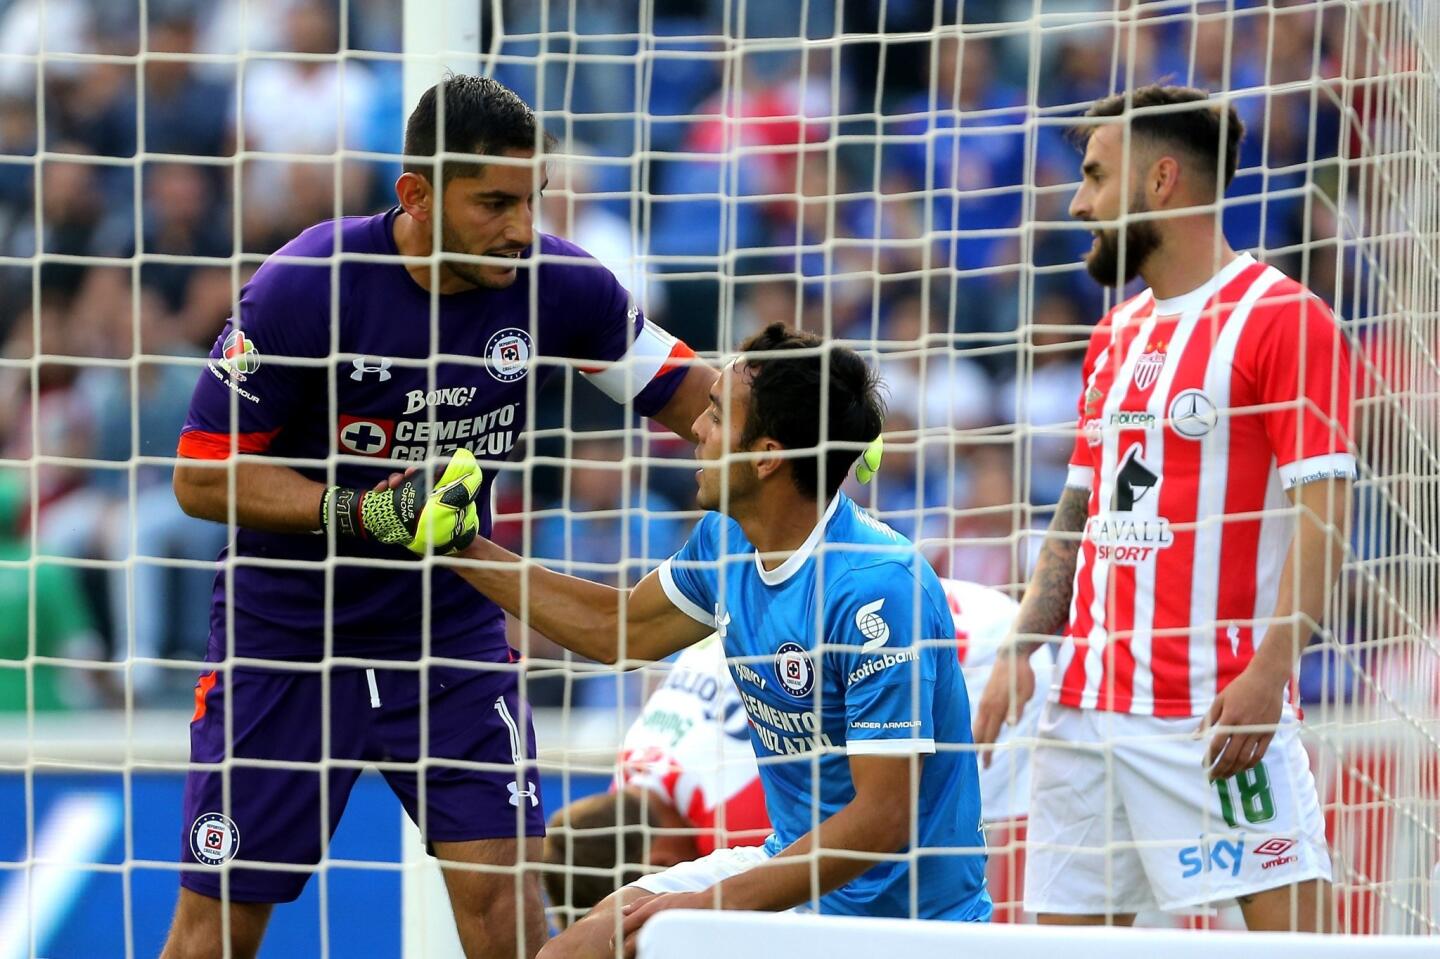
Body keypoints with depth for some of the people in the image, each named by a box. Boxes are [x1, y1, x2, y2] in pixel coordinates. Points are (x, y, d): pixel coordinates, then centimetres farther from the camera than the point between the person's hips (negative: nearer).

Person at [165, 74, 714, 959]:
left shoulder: (559, 284, -10)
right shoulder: (304, 288, -20)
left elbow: (683, 389, 4)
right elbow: (202, 474, -16)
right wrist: (365, 512, -28)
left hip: (453, 630, 2)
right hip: (284, 643, -2)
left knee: (502, 887, -12)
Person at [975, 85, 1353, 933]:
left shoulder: (1281, 318, -7)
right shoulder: (1115, 337, 19)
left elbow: (1322, 514, -13)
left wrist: (1266, 674, -21)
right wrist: (1021, 653, 11)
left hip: (1213, 708, -8)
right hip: (1088, 700, 8)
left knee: (1286, 922, -12)